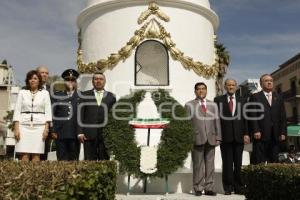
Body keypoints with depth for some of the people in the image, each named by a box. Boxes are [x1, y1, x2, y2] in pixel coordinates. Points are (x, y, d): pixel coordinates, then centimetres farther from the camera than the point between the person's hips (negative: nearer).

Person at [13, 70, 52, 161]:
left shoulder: (45, 93, 10)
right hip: (24, 125, 1)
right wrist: (16, 128, -2)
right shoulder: (22, 92, 11)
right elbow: (17, 111, 7)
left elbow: (48, 111, 5)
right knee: (24, 155, -6)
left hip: (39, 126, 0)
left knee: (36, 155, -4)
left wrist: (46, 128, -4)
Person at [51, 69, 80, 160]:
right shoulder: (57, 95, 12)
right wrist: (53, 131, 0)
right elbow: (53, 114, 8)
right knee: (62, 160, 2)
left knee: (74, 160, 3)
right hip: (60, 134, 1)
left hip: (75, 134, 0)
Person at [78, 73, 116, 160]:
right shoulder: (85, 95, 10)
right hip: (89, 134, 0)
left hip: (106, 135, 1)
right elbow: (80, 115, 5)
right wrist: (80, 132, -3)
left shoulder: (111, 96, 11)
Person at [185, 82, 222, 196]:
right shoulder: (189, 105, 6)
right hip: (197, 139, -3)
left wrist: (218, 137, 4)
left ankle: (209, 188, 12)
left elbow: (217, 122, 12)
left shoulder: (213, 105, 16)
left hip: (210, 139, 3)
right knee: (198, 165, 0)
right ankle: (198, 188, 8)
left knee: (210, 165, 4)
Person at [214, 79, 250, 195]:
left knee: (238, 164, 5)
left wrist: (246, 134, -1)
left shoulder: (242, 101, 13)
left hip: (239, 136, 2)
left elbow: (245, 119, 9)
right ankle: (228, 188, 9)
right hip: (225, 136, -2)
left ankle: (238, 187, 13)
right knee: (227, 163, 1)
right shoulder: (218, 100, 7)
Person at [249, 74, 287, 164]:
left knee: (274, 161, 4)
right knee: (259, 161, -5)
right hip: (261, 135, -4)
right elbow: (253, 116, -3)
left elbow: (283, 117, 14)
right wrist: (256, 131, -14)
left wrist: (283, 133, 4)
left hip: (276, 136, 4)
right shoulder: (255, 97, 6)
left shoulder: (279, 98, 18)